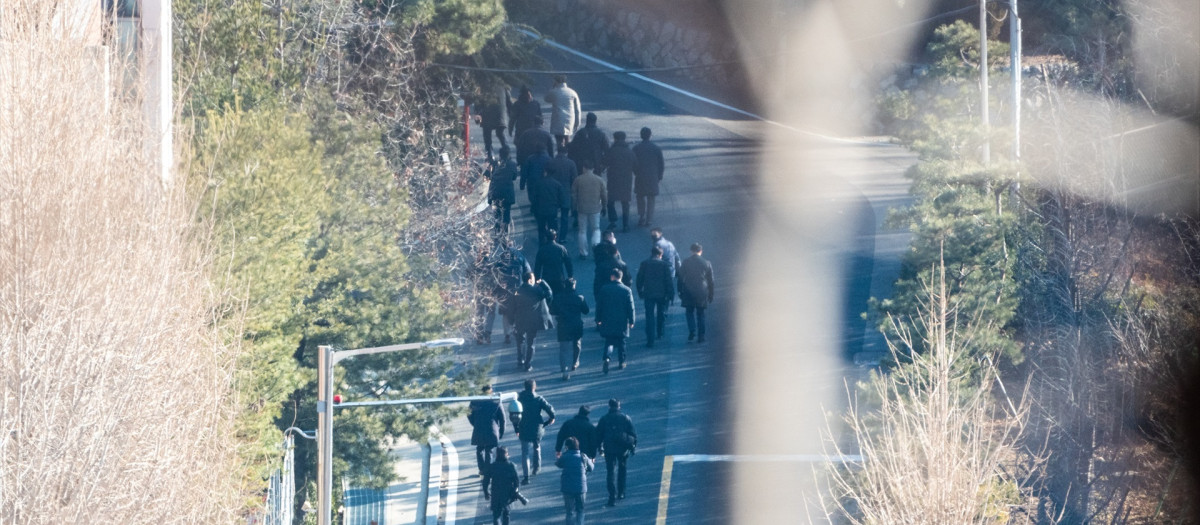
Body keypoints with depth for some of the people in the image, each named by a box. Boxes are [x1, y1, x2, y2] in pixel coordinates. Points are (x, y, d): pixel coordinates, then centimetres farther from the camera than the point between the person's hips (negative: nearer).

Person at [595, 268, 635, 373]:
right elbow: (630, 307, -4)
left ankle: (607, 358, -19)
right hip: (622, 322, 0)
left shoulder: (604, 289, -5)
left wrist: (598, 319, 11)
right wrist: (631, 321, 4)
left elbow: (599, 305, 1)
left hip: (608, 322, 0)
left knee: (609, 342, 5)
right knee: (621, 342, 14)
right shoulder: (627, 290, -6)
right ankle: (621, 362, 19)